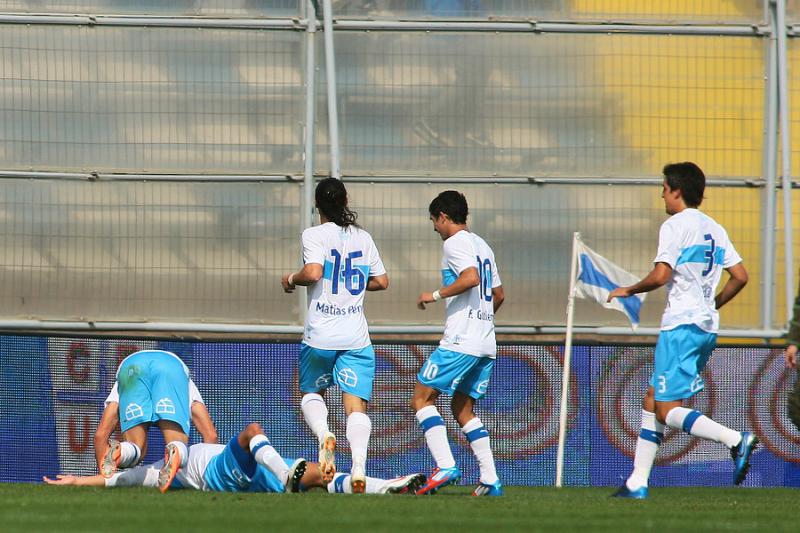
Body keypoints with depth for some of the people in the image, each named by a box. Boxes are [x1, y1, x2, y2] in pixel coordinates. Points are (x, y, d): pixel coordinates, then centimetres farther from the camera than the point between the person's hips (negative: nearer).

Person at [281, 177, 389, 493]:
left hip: (320, 336, -2)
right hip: (356, 337, 2)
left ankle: (323, 434, -10)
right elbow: (382, 281, 15)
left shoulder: (315, 235, -5)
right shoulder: (363, 238, 9)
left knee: (310, 393, 20)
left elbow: (313, 272, -20)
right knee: (356, 405, -2)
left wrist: (292, 279, -1)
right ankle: (359, 467, -22)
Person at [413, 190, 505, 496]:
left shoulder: (455, 243, -7)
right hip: (486, 343, 9)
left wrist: (437, 294, -13)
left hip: (460, 341, -9)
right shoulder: (482, 246, 20)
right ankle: (490, 480, 5)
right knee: (463, 408, 15)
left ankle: (445, 466, -20)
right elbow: (498, 294, 26)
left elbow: (471, 277, -24)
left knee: (422, 398, -5)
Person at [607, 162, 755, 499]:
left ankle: (736, 440, -28)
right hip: (707, 327, 9)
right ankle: (638, 483, 14)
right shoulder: (714, 229, 15)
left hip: (681, 323, -9)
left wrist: (628, 291, -2)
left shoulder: (675, 226, -9)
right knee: (653, 400, 15)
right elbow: (740, 277, 13)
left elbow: (660, 275, -18)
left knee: (668, 411, -10)